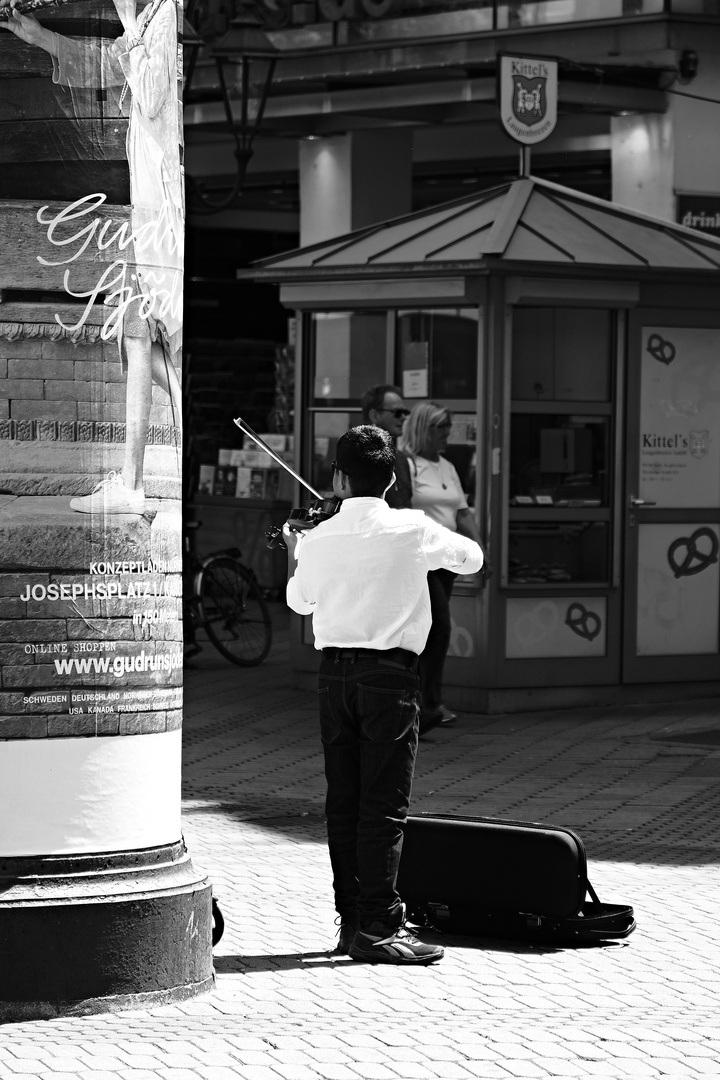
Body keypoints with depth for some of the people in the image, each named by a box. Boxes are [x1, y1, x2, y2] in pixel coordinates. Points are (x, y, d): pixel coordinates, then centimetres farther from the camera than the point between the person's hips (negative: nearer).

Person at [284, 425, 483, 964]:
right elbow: (472, 557, 8)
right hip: (391, 676, -3)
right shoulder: (412, 530, -9)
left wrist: (294, 552, 37)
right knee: (385, 806, -2)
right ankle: (377, 928, -4)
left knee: (343, 802, 10)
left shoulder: (319, 539, -1)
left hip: (335, 672, 3)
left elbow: (299, 600, 18)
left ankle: (351, 920, 14)